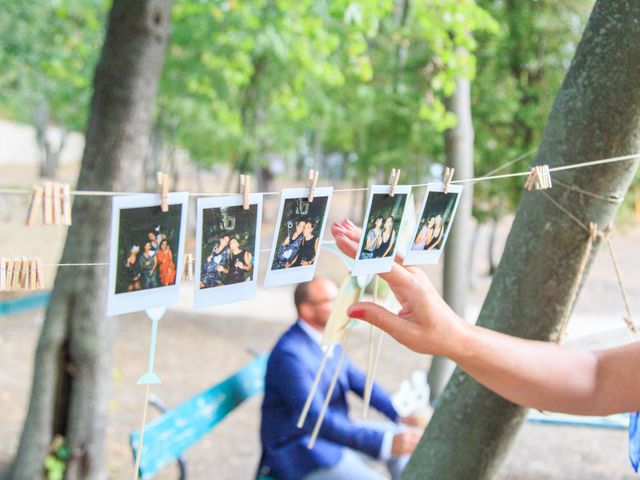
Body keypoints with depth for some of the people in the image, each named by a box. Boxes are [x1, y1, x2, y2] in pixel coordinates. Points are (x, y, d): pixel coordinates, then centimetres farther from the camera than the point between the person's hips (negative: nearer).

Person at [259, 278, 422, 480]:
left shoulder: (327, 338, 2)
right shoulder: (290, 354, -28)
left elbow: (358, 380, 10)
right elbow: (315, 419, -34)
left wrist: (400, 413, -8)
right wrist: (385, 443, -40)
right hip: (299, 452, -10)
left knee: (403, 438, 12)